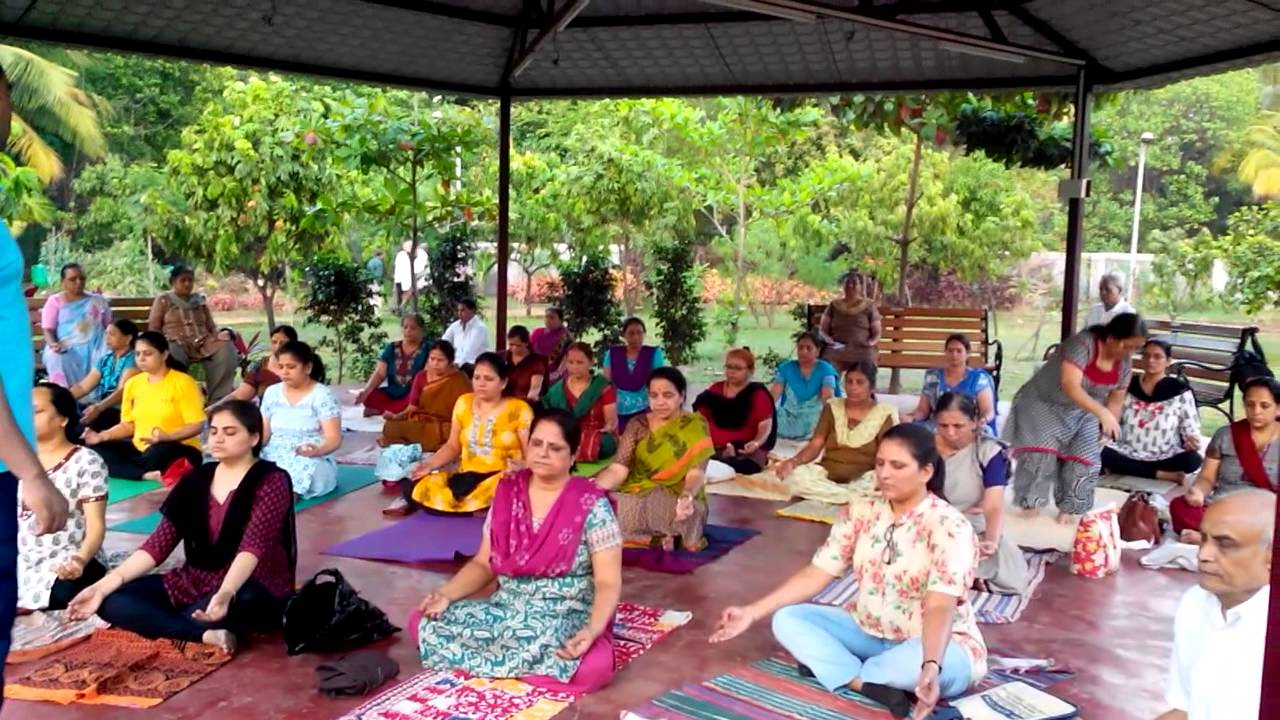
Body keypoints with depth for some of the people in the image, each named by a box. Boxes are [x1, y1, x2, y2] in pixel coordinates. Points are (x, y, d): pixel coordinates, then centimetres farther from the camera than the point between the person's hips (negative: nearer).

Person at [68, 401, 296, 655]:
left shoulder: (272, 481, -11)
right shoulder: (196, 480, 6)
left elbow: (253, 546, -26)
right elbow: (159, 543, 2)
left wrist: (225, 594, -44)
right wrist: (104, 585, -10)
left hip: (254, 592, -6)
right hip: (194, 585, 6)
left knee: (238, 602, -41)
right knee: (113, 601, -12)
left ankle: (165, 627, -13)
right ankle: (208, 634, -27)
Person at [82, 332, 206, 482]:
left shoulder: (183, 382, -7)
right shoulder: (132, 383, 10)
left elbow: (197, 425, -12)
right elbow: (128, 425, 17)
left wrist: (167, 437, -27)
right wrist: (102, 436, 0)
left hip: (177, 450, -6)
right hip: (140, 449, 7)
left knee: (160, 452, -40)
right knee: (96, 449, -14)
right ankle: (147, 475, -28)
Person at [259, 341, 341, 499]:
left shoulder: (322, 395, -5)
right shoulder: (271, 393, 10)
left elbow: (334, 439, -12)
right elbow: (264, 433, 12)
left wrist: (316, 450, -34)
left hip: (312, 461, -4)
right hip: (274, 458, 5)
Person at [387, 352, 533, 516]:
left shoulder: (519, 410, -2)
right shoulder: (464, 403, 12)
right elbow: (452, 446, 17)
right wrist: (430, 464, -1)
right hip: (467, 478, 4)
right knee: (412, 487, -17)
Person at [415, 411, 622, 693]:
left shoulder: (592, 505, -11)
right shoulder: (507, 492, 4)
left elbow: (608, 582, -14)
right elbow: (483, 563, 9)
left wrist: (592, 630, -32)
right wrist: (446, 594, -9)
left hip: (568, 617, -3)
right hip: (507, 609, 4)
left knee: (593, 667, -36)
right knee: (426, 624, -15)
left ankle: (487, 660, -12)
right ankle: (523, 662, -4)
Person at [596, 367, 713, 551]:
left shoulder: (695, 426, -2)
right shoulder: (638, 425, 6)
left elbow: (696, 472, -13)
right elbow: (619, 468, -3)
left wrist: (686, 497, -36)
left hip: (677, 499, -3)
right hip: (636, 498, 3)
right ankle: (665, 540, -20)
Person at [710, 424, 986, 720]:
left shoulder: (950, 527, -21)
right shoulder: (860, 513, -4)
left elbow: (939, 607, -33)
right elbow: (815, 574, -4)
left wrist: (930, 667, -51)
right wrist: (752, 612, -11)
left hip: (936, 644, -5)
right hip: (869, 632, 6)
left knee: (932, 664, -41)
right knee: (787, 619, -11)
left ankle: (829, 665, -18)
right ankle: (870, 686, -25)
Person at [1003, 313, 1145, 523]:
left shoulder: (1124, 361, -9)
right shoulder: (1082, 344, -31)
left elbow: (1116, 399, 3)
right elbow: (1070, 387, -42)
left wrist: (1108, 428, -9)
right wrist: (1102, 412, -51)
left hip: (1083, 413, 6)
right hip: (1044, 404, -6)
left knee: (1085, 457, -7)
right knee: (1042, 450, -19)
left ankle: (1068, 508, 8)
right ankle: (1030, 503, -2)